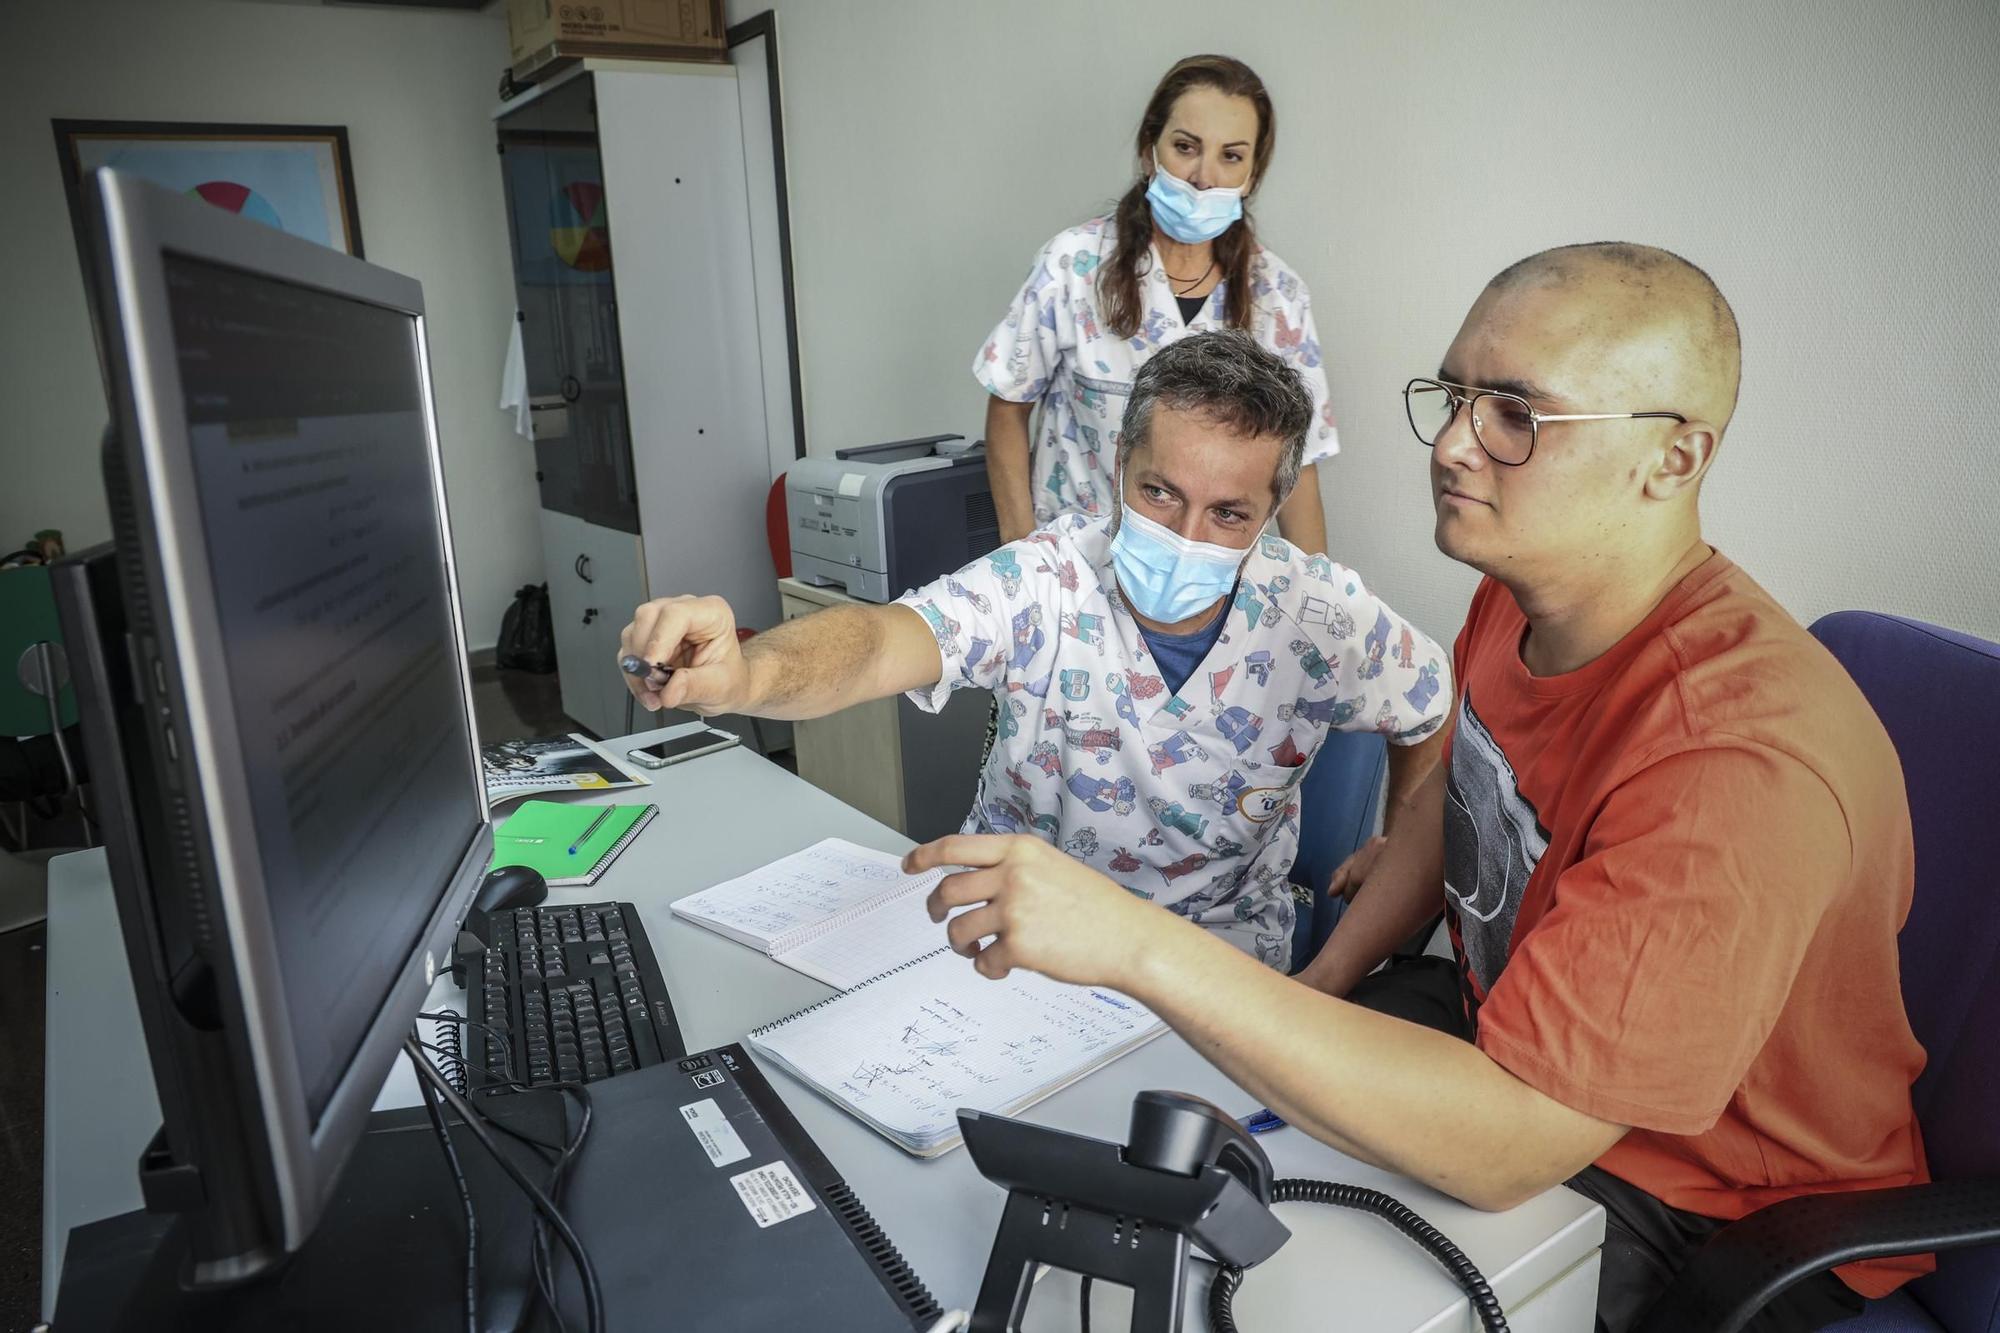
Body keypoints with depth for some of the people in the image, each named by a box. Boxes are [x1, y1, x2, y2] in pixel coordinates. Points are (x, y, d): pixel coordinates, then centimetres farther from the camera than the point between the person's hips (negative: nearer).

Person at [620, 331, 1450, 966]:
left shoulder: (1317, 616, -14)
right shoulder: (1044, 582, -20)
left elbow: (1433, 713, 7)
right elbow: (878, 640, -38)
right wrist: (746, 673, -58)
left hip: (1215, 941, 0)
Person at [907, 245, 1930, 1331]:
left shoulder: (1740, 763, -37)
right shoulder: (1520, 593, -9)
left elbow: (1502, 1146, -38)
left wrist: (1138, 946, -43)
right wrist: (1325, 984, 1)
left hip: (1711, 1216, -6)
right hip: (1507, 1027, 7)